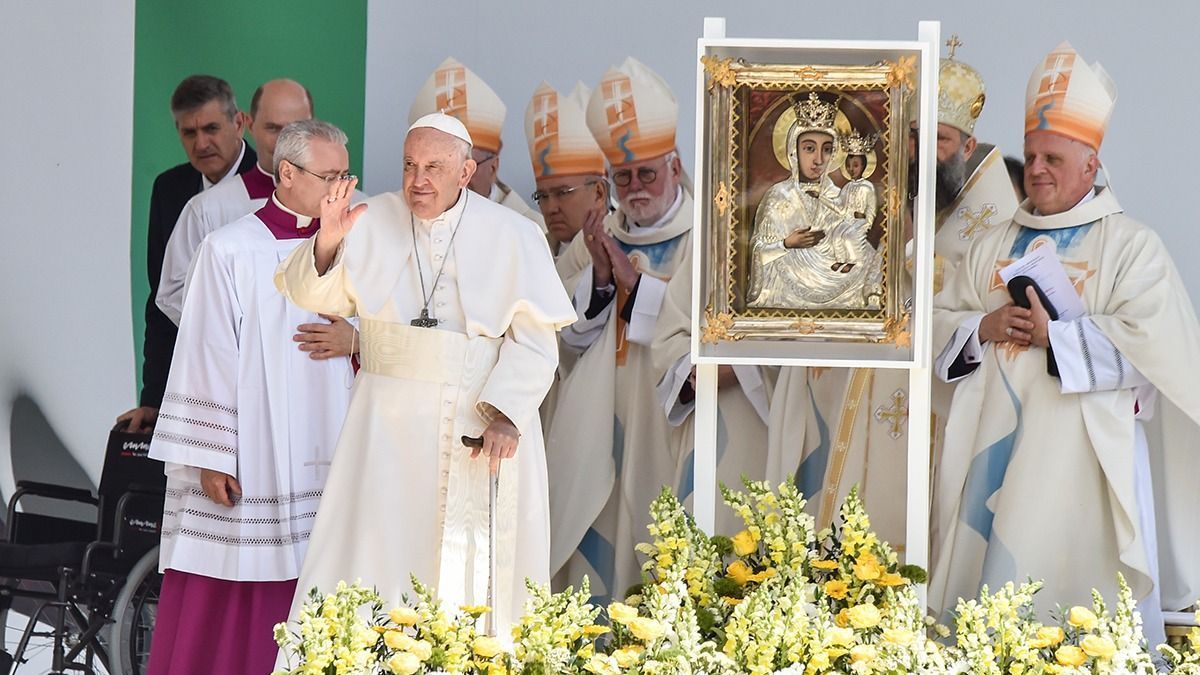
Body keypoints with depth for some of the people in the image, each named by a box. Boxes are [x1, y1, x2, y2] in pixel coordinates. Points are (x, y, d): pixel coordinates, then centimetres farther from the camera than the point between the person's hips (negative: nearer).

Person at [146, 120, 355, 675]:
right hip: (248, 458, -4)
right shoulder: (232, 250, -6)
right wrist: (211, 459, -10)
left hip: (320, 457, 5)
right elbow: (208, 357, -7)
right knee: (225, 608, -4)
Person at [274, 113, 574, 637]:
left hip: (481, 416, -1)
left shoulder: (511, 236, -2)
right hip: (390, 419, 1)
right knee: (375, 550, -4)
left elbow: (534, 338, -5)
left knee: (476, 565, -2)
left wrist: (506, 414, -16)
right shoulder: (373, 221, 3)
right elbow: (317, 296, -1)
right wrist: (327, 242, -20)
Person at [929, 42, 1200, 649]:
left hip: (1084, 457, -5)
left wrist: (1054, 335, -13)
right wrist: (984, 328, -5)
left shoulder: (1131, 246, 0)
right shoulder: (994, 246, 17)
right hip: (997, 450, 5)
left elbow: (1151, 342, -13)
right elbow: (940, 322, 16)